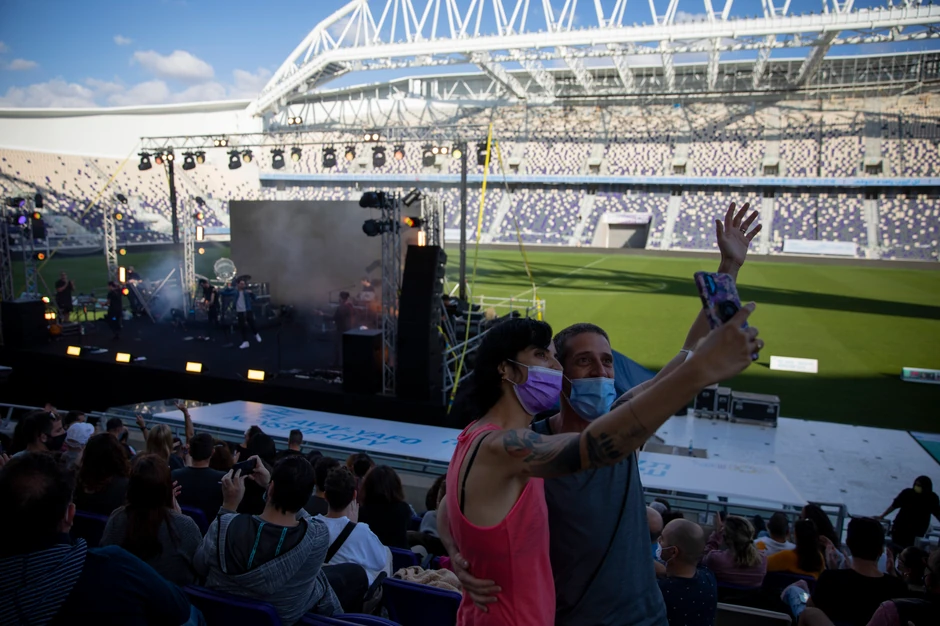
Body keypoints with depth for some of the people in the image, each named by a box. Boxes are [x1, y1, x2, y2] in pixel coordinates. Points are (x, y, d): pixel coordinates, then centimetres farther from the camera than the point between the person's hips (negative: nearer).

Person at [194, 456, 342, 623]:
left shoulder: (225, 527, -31)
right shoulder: (318, 536, -29)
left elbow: (200, 568, -9)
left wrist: (228, 506, -10)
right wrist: (269, 485, -1)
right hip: (287, 618, -1)